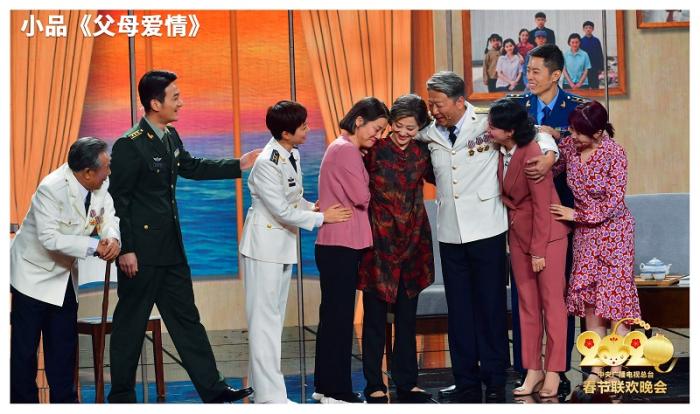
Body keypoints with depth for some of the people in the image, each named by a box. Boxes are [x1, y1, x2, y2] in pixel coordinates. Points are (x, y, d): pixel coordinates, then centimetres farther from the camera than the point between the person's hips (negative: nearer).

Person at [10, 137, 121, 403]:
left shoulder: (101, 184, -6)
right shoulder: (51, 189, -27)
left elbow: (108, 216, 2)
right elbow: (50, 238, -30)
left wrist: (112, 238, -21)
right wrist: (93, 246, -29)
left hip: (65, 275, 7)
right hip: (34, 272, -7)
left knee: (64, 345, 11)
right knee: (25, 345, -1)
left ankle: (64, 401, 19)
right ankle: (23, 401, 8)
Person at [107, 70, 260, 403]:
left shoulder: (171, 137, 7)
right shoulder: (129, 145, -18)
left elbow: (191, 167, 24)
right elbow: (117, 200, -16)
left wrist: (239, 165, 22)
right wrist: (125, 250, -18)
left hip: (170, 248, 8)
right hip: (141, 251, -8)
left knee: (186, 317, 12)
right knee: (131, 324, 3)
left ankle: (212, 388, 17)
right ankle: (121, 395, 15)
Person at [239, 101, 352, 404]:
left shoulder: (293, 154, 3)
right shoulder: (266, 164, -22)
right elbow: (282, 210, -20)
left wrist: (313, 207, -2)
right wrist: (321, 218, -12)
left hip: (285, 243, 9)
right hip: (264, 245, -9)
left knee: (275, 318, 13)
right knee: (265, 319, -5)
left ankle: (262, 383, 21)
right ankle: (270, 396, -3)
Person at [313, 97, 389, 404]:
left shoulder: (341, 148, 17)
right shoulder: (347, 150, -14)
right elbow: (362, 197, -15)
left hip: (335, 246, 10)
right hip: (341, 246, -10)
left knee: (332, 315, 14)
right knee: (341, 317, -6)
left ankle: (325, 385, 20)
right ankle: (338, 392, -1)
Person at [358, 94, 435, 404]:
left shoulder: (422, 154, 5)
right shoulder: (374, 151, -7)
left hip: (412, 244, 4)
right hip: (378, 243, -4)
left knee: (407, 317, 10)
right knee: (375, 317, 3)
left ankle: (407, 382, 18)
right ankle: (374, 385, 10)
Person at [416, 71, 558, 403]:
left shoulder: (488, 123, -4)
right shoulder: (429, 132, 6)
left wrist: (547, 156, -14)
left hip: (486, 230, -4)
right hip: (450, 234, 4)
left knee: (490, 306, 1)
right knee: (458, 309, 7)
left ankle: (495, 382, 9)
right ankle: (466, 382, 14)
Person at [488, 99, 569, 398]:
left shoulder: (532, 155, -22)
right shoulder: (501, 152, -1)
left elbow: (542, 205, -19)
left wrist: (538, 251, -16)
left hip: (547, 232, -7)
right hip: (518, 233, 7)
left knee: (552, 301, 0)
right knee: (527, 303, 8)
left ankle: (553, 373, 6)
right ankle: (533, 370, 14)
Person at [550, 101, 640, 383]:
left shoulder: (614, 154, -18)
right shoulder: (569, 146, -3)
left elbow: (614, 202, -17)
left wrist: (576, 214, -14)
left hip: (613, 231, -5)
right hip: (584, 233, 5)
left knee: (615, 297, -3)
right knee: (588, 299, 4)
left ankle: (616, 371, 1)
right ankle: (596, 367, 9)